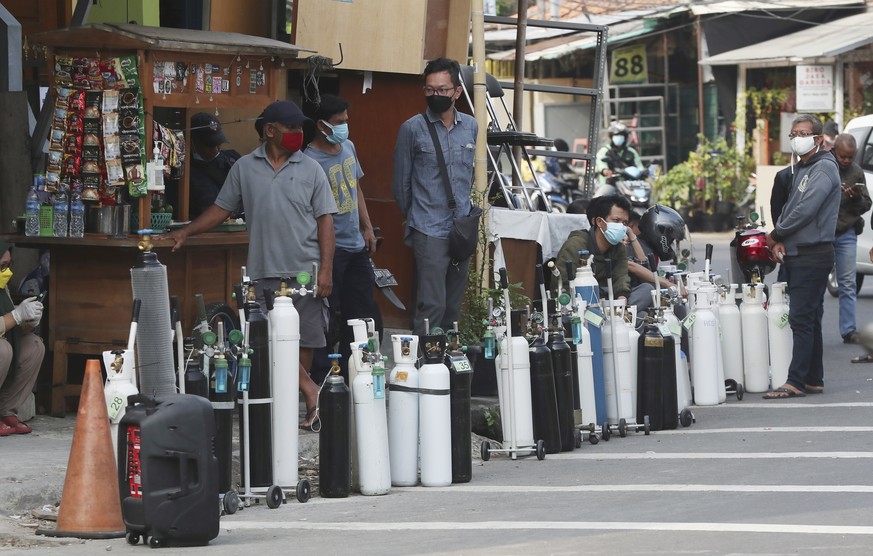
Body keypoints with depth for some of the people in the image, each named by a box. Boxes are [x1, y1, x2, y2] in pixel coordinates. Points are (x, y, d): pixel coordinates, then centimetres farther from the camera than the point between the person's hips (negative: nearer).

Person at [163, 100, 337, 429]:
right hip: (264, 273, 1)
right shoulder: (245, 168, 9)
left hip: (305, 270, -1)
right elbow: (222, 208, 15)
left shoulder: (310, 170, 5)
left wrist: (326, 270, -4)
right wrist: (186, 232, 4)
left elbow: (325, 220, 3)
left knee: (304, 339, 0)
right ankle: (310, 392, -1)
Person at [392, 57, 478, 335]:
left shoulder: (470, 127, 9)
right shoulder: (413, 129, -5)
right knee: (432, 306, -13)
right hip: (429, 233, -5)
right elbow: (401, 183, 5)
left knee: (453, 307, 9)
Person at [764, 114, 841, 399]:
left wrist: (775, 236, -8)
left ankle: (796, 382, -13)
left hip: (813, 254, -10)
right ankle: (813, 379, 16)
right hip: (798, 255, 10)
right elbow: (790, 207, 20)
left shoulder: (824, 168, -12)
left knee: (801, 319, -12)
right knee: (809, 319, 12)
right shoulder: (800, 168, 18)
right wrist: (780, 242, 3)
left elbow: (805, 210, -20)